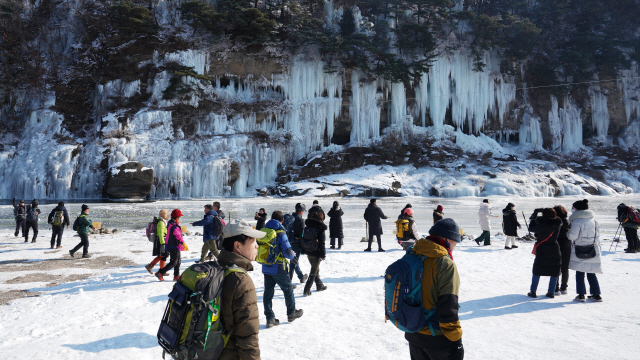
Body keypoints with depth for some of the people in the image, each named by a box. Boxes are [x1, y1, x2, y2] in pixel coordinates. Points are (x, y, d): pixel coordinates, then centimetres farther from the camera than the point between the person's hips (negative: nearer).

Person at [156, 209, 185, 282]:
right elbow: (177, 235, -28)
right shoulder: (173, 225, -22)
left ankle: (176, 276, 20)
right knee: (173, 262, -5)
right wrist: (183, 243, -31)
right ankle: (160, 273, 0)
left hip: (175, 246, 11)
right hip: (173, 247, -11)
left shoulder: (171, 223, 10)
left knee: (178, 261, 15)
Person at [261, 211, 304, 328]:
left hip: (266, 268, 5)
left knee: (268, 292, 10)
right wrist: (293, 254, 4)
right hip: (279, 269, -5)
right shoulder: (280, 233, -16)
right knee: (288, 290, 14)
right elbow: (288, 253, -17)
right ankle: (291, 313, 27)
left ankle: (270, 318, 12)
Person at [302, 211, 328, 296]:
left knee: (316, 269, 23)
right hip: (316, 254, -6)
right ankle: (307, 290, 0)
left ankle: (319, 285, 36)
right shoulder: (320, 229, -15)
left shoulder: (307, 228, 3)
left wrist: (303, 251, 18)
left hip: (308, 253, 6)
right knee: (314, 272, 3)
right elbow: (322, 243, -16)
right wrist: (323, 255, -10)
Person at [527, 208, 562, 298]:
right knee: (554, 272, 13)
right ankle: (551, 292, 14)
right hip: (554, 251, 2)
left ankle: (533, 291, 9)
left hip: (542, 251, -1)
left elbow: (531, 228, 1)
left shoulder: (540, 225, -15)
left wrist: (534, 217, 13)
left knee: (537, 271, 8)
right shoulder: (558, 224, -8)